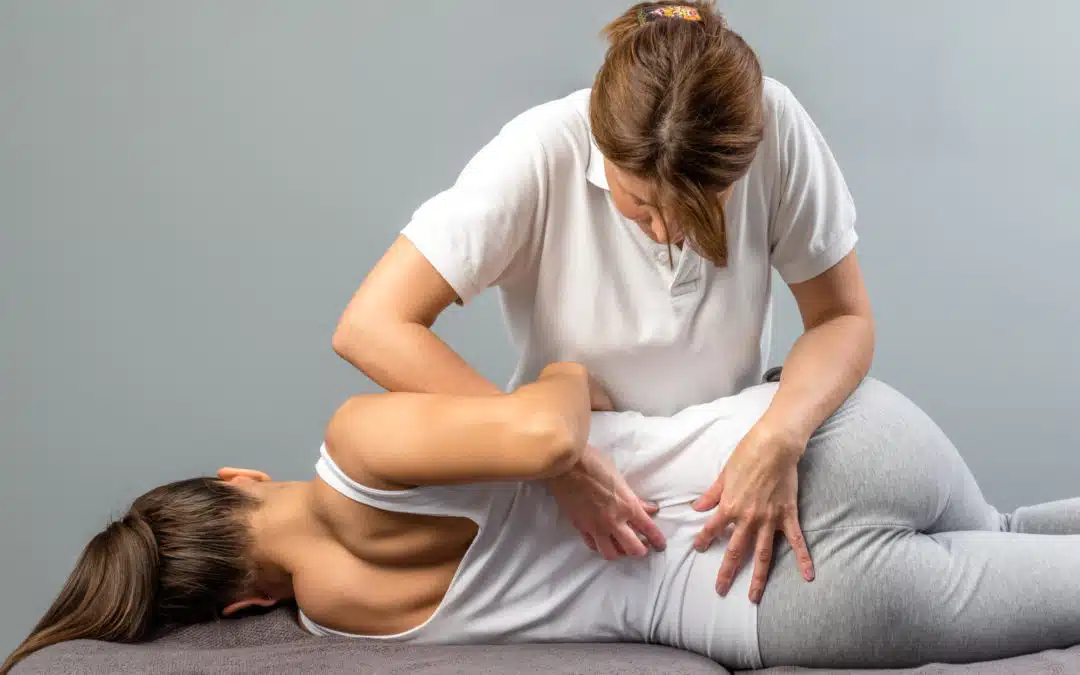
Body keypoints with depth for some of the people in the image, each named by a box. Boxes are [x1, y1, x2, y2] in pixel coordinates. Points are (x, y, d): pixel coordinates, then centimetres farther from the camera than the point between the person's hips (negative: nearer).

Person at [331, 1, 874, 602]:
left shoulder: (775, 128, -21)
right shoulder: (543, 154, -26)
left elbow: (843, 318, -12)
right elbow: (370, 328, -29)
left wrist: (779, 439, -33)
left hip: (726, 478, 2)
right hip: (576, 481, -2)